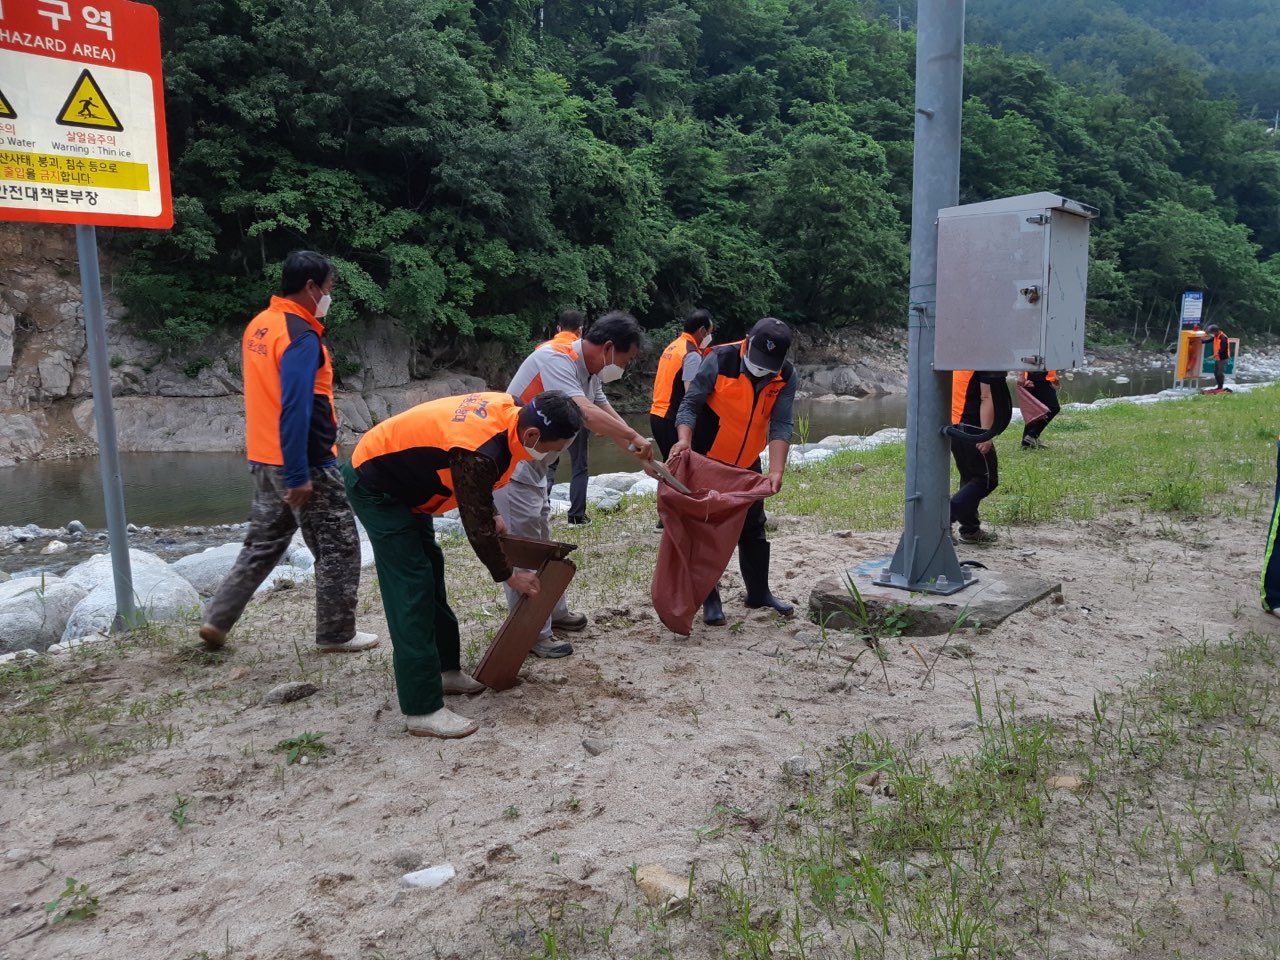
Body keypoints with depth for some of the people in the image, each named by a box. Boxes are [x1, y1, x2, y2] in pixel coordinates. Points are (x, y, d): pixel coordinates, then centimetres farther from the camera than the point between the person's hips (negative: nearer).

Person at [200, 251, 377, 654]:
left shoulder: (258, 326, 11)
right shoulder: (301, 336, -18)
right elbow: (295, 408, -23)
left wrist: (285, 467, 19)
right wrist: (298, 475, -22)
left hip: (266, 458, 9)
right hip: (305, 464, -9)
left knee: (263, 543, 19)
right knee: (339, 546, 3)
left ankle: (216, 620, 19)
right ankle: (336, 634, 10)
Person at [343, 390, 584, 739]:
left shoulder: (508, 409, -10)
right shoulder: (479, 454, -35)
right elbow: (476, 527, -23)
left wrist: (492, 514, 9)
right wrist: (508, 576, -9)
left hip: (399, 475, 10)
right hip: (375, 486, -10)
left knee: (431, 571, 15)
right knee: (411, 590, -12)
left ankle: (445, 670, 27)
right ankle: (423, 711, -9)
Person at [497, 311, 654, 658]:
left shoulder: (588, 372, 7)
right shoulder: (555, 359, -23)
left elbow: (609, 416, 11)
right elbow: (585, 413, -34)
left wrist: (645, 459, 8)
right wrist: (635, 438, -28)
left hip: (533, 466, 10)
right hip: (510, 464, -10)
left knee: (541, 544, 20)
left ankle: (553, 612, 34)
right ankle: (532, 634, 4)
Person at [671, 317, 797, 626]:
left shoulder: (786, 376, -12)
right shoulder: (719, 361, -23)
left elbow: (780, 425, -16)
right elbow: (691, 403, -17)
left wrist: (776, 472, -27)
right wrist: (685, 439, -34)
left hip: (747, 463, 4)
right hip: (707, 461, -4)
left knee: (753, 527, 14)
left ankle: (759, 592, 29)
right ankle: (710, 599, 11)